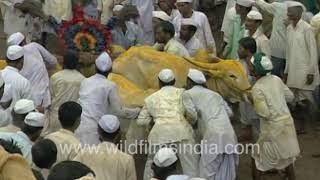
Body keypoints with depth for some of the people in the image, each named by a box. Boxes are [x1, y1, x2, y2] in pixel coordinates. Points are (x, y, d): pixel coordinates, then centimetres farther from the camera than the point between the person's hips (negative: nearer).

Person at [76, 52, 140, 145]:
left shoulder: (85, 82, 10)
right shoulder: (110, 86, -4)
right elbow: (119, 111, -1)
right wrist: (137, 111, 14)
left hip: (77, 127, 5)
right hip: (92, 130, -5)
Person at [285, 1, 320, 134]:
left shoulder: (306, 28, -13)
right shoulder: (289, 29, 7)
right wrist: (286, 71, 13)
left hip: (305, 71, -6)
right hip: (293, 71, 6)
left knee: (305, 99, 0)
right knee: (296, 100, 7)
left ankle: (303, 126, 9)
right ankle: (300, 125, 15)